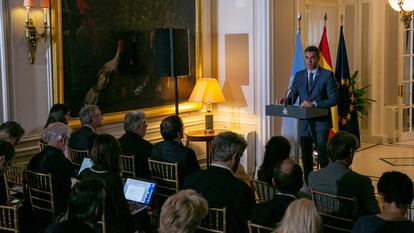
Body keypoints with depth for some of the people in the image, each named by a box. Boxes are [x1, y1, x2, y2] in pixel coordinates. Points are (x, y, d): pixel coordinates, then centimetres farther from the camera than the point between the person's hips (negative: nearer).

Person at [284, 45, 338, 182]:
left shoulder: (327, 75, -4)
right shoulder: (299, 76, 10)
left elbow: (333, 99, -10)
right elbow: (292, 97, 10)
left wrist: (314, 104, -20)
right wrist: (285, 100, -12)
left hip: (321, 123, -5)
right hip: (304, 123, 5)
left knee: (323, 157, -4)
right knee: (306, 158, 12)